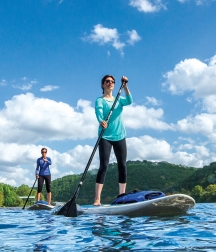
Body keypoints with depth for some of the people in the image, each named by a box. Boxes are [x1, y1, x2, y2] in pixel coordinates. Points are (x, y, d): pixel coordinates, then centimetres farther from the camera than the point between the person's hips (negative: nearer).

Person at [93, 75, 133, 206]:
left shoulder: (119, 99, 15)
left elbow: (129, 101, -6)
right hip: (105, 137, -4)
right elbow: (98, 112, -20)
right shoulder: (100, 100, 1)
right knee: (104, 166, -12)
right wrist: (101, 121, -41)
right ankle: (97, 199, -12)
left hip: (120, 136, 5)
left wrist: (125, 86, -20)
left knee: (122, 166, 3)